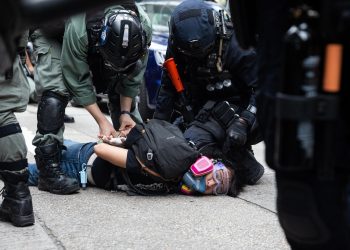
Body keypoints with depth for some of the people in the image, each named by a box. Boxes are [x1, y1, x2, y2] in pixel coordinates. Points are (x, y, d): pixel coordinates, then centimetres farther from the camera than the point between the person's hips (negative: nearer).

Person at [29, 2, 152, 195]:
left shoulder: (142, 27, -32)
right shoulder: (78, 29, -44)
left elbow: (131, 75, -15)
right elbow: (79, 81, -31)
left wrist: (125, 112, -17)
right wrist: (102, 121, -30)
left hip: (95, 43, 5)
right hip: (54, 36, -5)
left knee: (121, 87, -6)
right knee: (55, 93, -24)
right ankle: (49, 170, -22)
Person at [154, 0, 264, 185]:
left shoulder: (238, 45, -25)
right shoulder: (177, 45, -11)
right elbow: (168, 86, -3)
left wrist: (243, 122, -36)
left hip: (242, 107, -6)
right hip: (206, 106, 6)